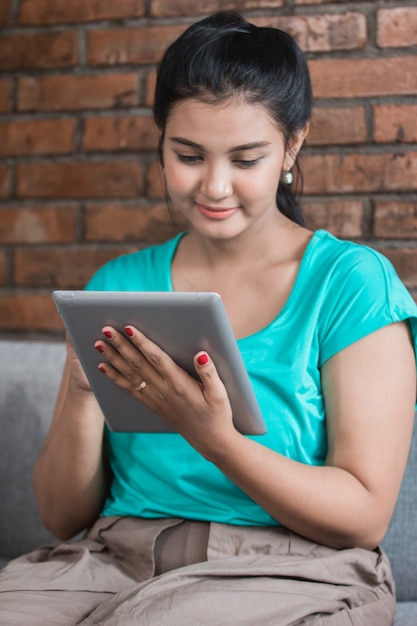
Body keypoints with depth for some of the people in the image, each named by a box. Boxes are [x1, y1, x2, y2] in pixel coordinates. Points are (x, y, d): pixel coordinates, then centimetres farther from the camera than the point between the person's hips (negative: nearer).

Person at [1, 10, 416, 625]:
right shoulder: (117, 285, 8)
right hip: (115, 559, 4)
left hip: (291, 574, -3)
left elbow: (364, 517, -9)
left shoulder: (352, 281, -3)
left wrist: (216, 439, -23)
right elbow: (65, 517, 6)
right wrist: (82, 392, -14)